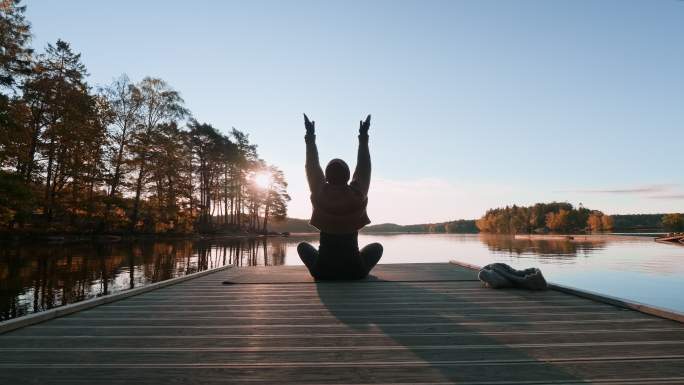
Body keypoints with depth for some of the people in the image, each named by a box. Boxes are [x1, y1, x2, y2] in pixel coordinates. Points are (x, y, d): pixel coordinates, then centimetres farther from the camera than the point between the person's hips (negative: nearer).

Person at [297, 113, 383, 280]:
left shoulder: (319, 195, -9)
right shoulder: (358, 195, -10)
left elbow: (312, 167, 5)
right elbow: (363, 168, 6)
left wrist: (310, 137, 13)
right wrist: (363, 137, 13)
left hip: (323, 271, 0)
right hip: (354, 271, 0)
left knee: (303, 246, 31)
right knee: (377, 246, 29)